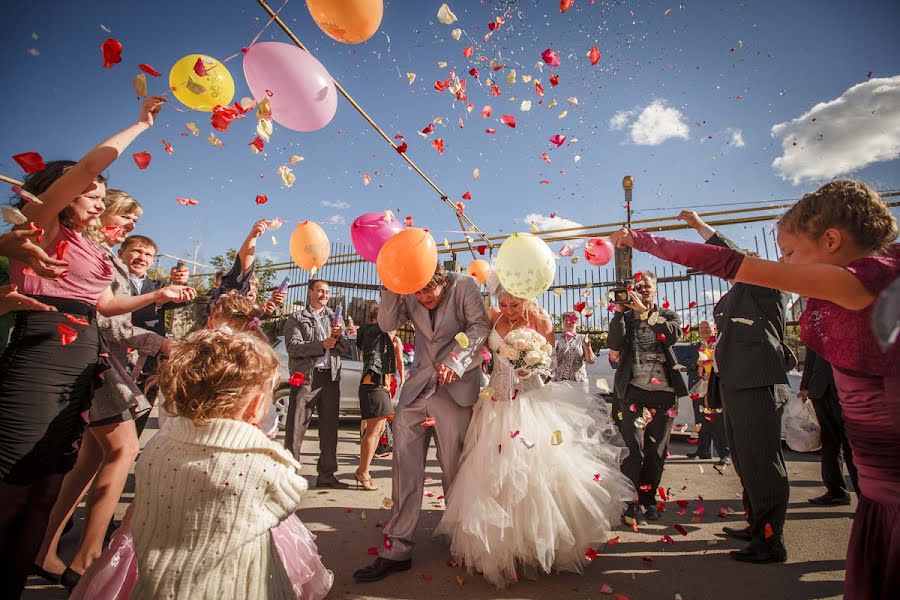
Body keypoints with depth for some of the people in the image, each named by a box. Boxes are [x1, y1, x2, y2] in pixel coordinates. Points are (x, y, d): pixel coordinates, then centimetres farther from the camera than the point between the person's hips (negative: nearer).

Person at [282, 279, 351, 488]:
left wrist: (338, 336, -8)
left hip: (331, 377, 4)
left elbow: (346, 348, 12)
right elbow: (293, 347, -9)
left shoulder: (334, 318, 18)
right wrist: (321, 344, -18)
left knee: (330, 427, 8)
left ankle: (326, 474, 17)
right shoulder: (296, 319, 6)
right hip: (306, 377, -4)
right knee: (296, 426, -3)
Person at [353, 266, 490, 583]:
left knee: (454, 468, 5)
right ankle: (396, 550, 14)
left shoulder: (465, 285, -6)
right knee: (404, 464, 3)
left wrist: (456, 361, -24)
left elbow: (480, 326, -11)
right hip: (418, 387, 4)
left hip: (456, 387, -4)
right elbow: (387, 324, -1)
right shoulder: (409, 295, 5)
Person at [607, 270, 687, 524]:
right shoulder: (626, 316, 9)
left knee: (656, 450, 8)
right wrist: (619, 312, -13)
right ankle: (630, 501, 3)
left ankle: (648, 499, 21)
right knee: (634, 447, -7)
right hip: (634, 389, -2)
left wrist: (645, 311, -16)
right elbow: (615, 344, -7)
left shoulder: (669, 315, 11)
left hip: (664, 391, 2)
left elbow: (672, 335, -11)